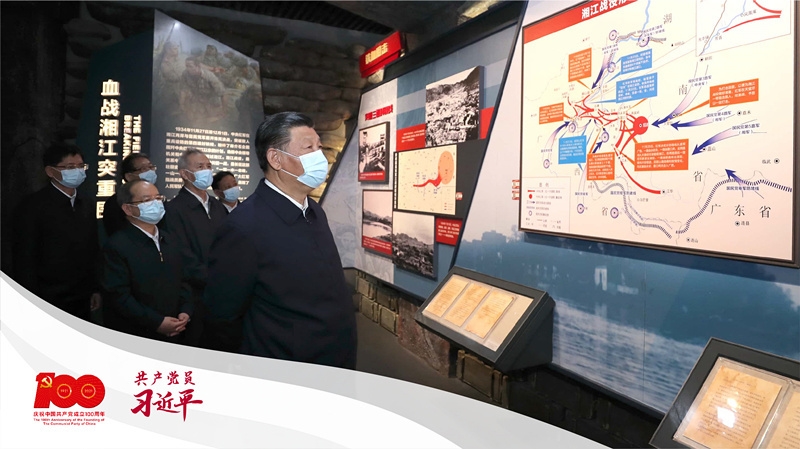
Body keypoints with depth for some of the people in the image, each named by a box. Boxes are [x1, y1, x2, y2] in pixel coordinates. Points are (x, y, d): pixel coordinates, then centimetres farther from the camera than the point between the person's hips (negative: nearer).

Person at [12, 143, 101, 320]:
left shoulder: (87, 205, 9)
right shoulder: (32, 206, -9)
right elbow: (24, 259, -10)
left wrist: (96, 289, 9)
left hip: (82, 300, 5)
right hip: (48, 302, -5)